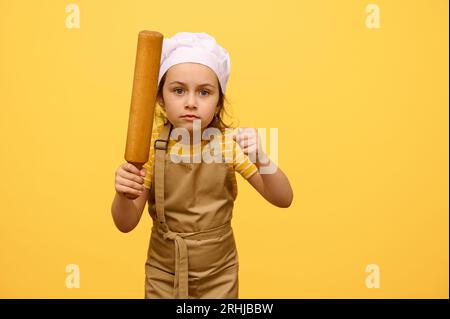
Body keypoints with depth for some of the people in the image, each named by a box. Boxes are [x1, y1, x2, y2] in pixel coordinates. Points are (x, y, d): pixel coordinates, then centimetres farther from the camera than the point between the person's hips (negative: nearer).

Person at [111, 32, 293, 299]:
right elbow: (126, 224, -10)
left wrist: (261, 159, -34)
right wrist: (124, 195, -31)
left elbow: (283, 199, -16)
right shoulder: (152, 144, -13)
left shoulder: (230, 142, -14)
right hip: (163, 274, 0)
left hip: (219, 275, 0)